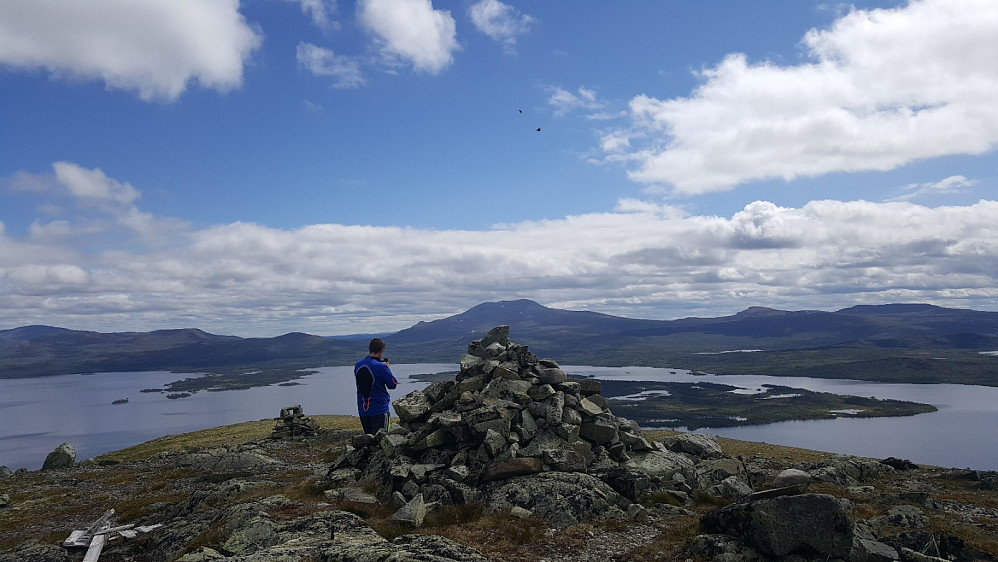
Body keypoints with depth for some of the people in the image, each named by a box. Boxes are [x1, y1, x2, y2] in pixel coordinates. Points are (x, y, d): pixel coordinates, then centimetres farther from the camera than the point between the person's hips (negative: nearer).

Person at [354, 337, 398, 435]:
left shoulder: (357, 365, 2)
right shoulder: (381, 367, -18)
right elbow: (393, 385, -10)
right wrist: (388, 369, 5)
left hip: (362, 410, 6)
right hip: (379, 410, -6)